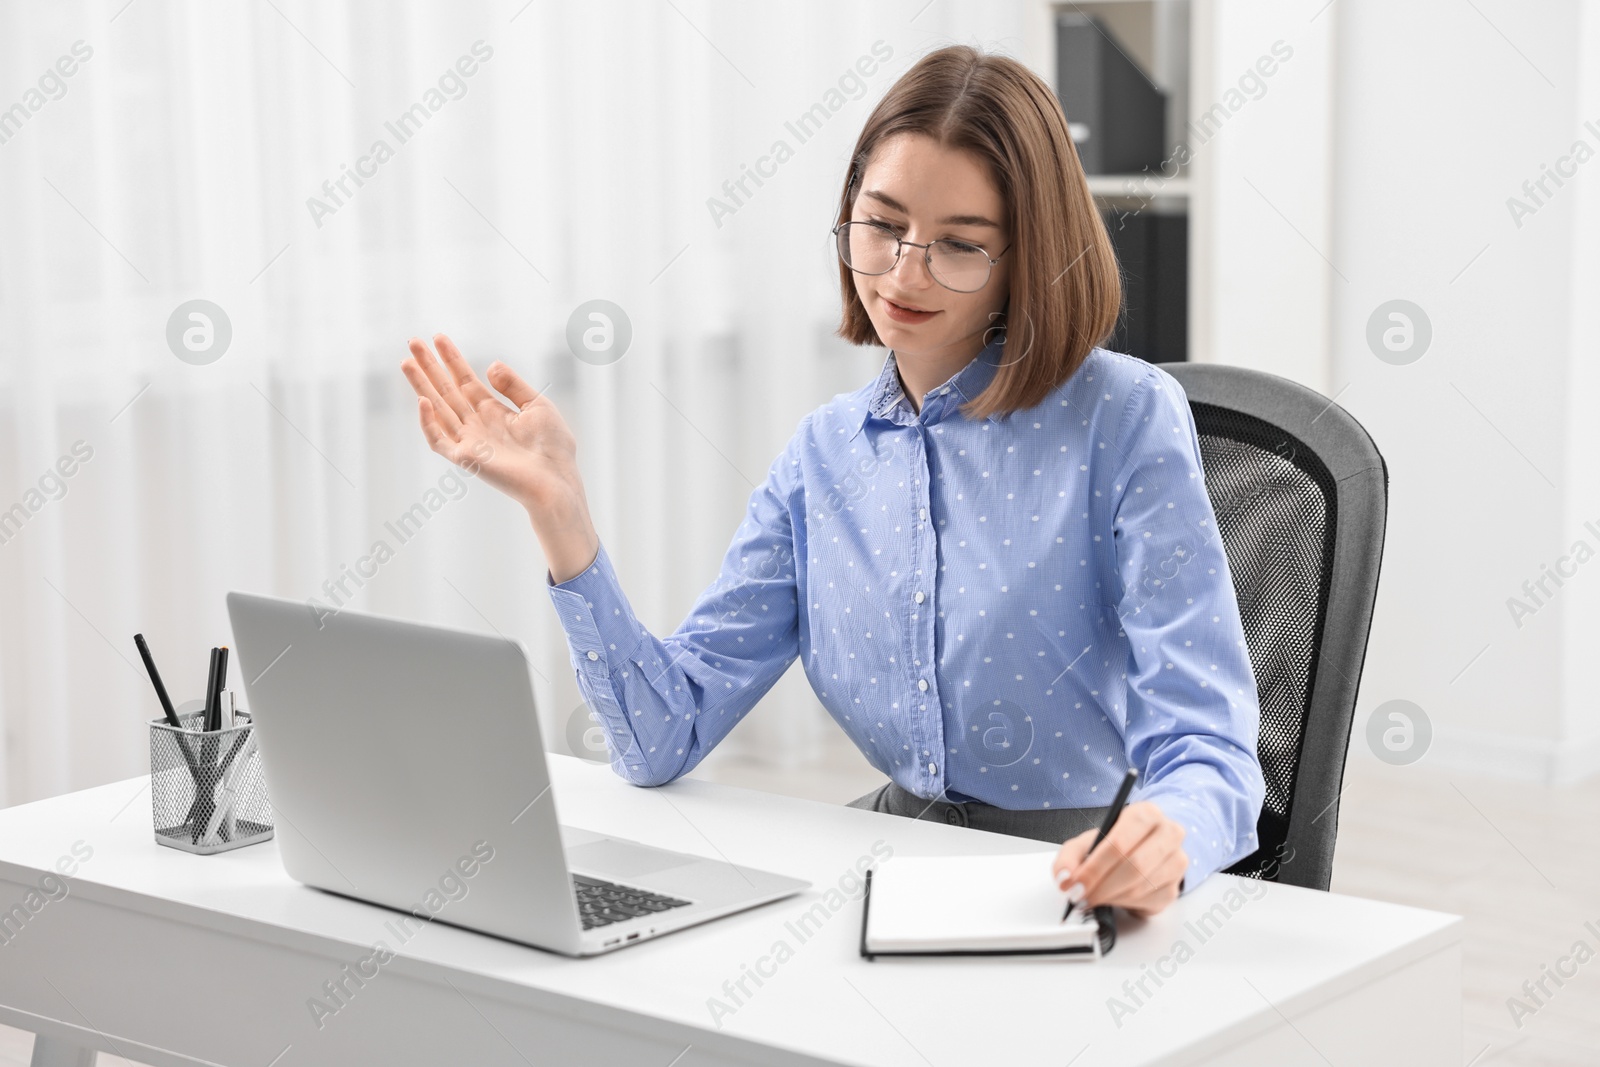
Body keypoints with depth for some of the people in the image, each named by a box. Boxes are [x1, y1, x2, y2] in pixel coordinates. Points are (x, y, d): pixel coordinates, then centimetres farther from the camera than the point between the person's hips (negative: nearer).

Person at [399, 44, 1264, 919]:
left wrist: (1168, 834, -36)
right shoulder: (825, 454, 9)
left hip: (1090, 886, -2)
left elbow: (1208, 750, -13)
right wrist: (557, 508, -6)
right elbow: (663, 738, 3)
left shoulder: (1127, 421, -7)